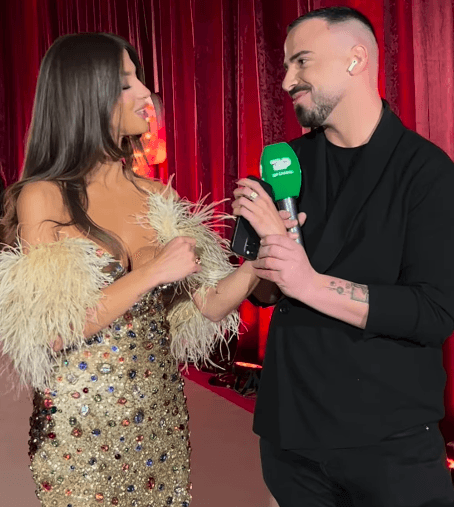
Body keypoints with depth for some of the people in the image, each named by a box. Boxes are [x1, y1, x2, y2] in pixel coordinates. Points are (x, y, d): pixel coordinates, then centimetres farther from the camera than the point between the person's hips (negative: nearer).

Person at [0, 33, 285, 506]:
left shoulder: (158, 198, 2)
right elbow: (53, 331, -17)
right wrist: (152, 272, -20)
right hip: (82, 429, -4)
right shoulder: (43, 198, -11)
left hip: (162, 417, 5)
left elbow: (207, 306, 1)